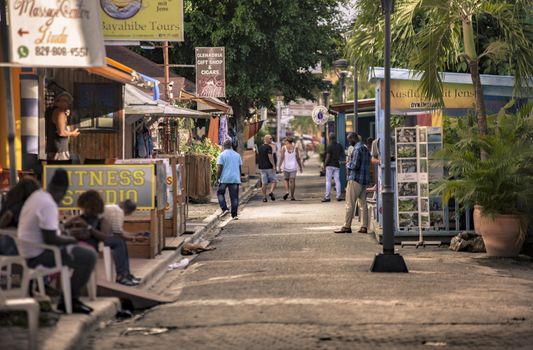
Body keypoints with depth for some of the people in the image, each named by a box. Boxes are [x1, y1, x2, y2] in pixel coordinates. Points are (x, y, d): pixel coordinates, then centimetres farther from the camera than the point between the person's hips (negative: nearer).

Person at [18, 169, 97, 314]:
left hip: (29, 250, 10)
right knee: (89, 256, -12)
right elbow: (50, 239, -26)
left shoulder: (37, 196, 7)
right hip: (39, 255, -10)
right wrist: (71, 240, -9)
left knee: (79, 250, 24)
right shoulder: (48, 204, -24)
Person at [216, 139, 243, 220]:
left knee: (220, 193, 15)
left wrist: (217, 178, -2)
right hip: (235, 179, 4)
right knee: (234, 197, 5)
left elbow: (219, 168, -11)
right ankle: (234, 214, 3)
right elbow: (240, 167, 14)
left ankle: (224, 209, -1)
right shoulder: (237, 155, 9)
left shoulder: (222, 155, -6)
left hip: (224, 179, -3)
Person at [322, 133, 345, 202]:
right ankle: (338, 196, 3)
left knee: (328, 181, -2)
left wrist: (325, 164, -4)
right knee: (337, 181, 6)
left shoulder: (329, 146, -12)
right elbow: (342, 155, 10)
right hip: (337, 165, 5)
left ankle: (327, 197, -4)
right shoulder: (339, 146, 5)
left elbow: (328, 157, -14)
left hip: (330, 165, -5)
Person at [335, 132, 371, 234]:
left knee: (350, 204, -6)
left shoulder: (357, 149, -13)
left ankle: (347, 226, -6)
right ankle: (364, 227, 6)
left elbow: (355, 165, -21)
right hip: (365, 180, 9)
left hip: (355, 180, -9)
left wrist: (348, 165, -1)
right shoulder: (365, 148, 16)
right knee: (363, 204, 8)